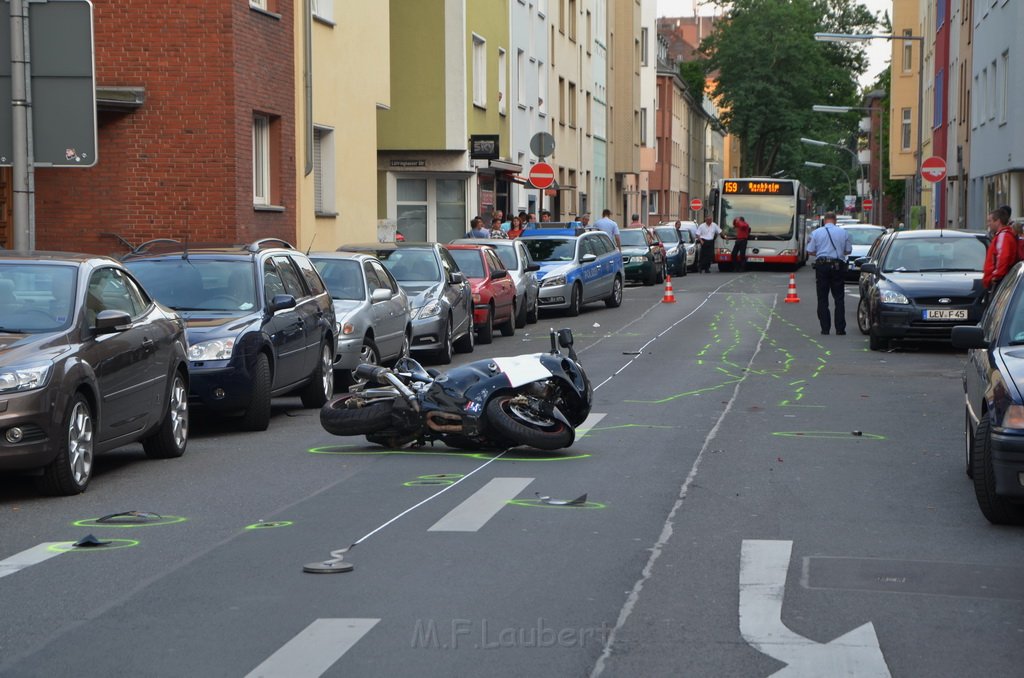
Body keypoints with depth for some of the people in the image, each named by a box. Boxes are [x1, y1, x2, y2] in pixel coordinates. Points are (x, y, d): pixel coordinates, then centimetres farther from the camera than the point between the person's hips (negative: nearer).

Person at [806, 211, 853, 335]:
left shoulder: (816, 233, 0)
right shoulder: (843, 232, 1)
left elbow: (810, 251, 0)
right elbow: (848, 250, 6)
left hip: (822, 266, 0)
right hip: (838, 266, 0)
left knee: (822, 298, 5)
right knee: (839, 298, 6)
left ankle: (825, 328, 1)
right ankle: (840, 328, 2)